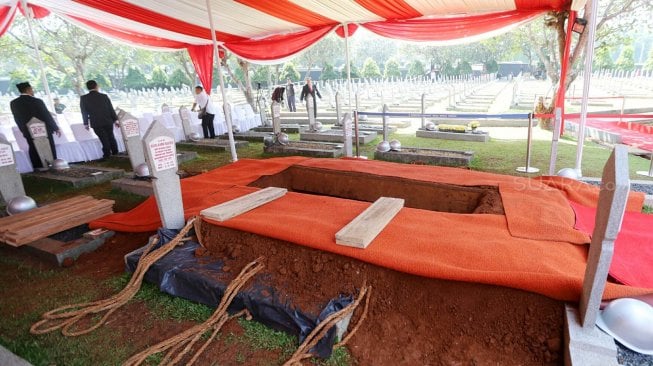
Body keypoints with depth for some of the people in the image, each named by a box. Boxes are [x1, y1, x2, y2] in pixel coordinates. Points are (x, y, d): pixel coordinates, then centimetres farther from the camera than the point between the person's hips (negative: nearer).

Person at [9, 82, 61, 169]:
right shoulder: (36, 101, -16)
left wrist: (24, 130, 18)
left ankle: (38, 168, 13)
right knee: (49, 150, 5)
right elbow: (47, 116, -13)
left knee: (34, 150, 11)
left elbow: (17, 119, 8)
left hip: (28, 132, 5)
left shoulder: (13, 103, 1)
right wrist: (56, 128, -5)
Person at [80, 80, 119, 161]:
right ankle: (115, 153, 20)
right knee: (111, 137, 14)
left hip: (96, 123, -1)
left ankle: (107, 155, 3)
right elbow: (111, 109, 1)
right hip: (108, 121, 2)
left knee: (104, 139, 1)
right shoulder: (104, 96, -1)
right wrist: (115, 120, 8)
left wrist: (86, 123, 9)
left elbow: (84, 112, 1)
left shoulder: (83, 98, -3)